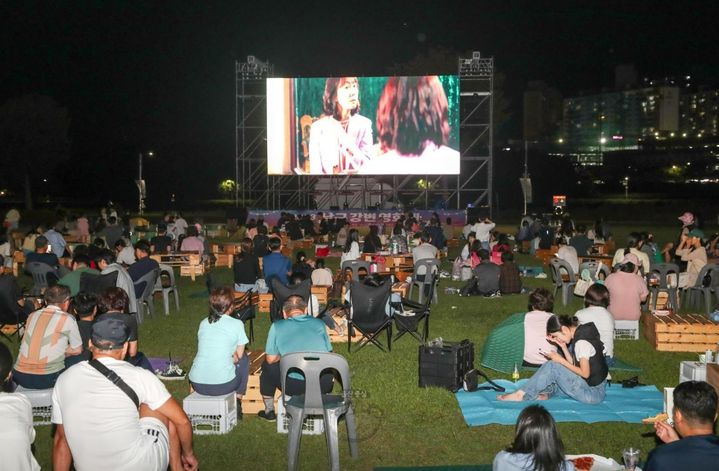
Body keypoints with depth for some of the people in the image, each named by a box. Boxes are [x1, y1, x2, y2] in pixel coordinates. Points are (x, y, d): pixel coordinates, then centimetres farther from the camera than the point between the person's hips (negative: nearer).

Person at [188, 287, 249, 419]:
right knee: (244, 359, 23)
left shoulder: (203, 323, 8)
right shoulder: (237, 324, -4)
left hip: (197, 385, 4)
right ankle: (237, 398, 23)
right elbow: (239, 355, 3)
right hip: (223, 386, -4)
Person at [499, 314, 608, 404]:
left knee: (552, 366, -13)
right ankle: (547, 392, -4)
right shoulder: (580, 334, 7)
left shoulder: (581, 342, -20)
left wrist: (561, 360, -13)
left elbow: (585, 373, -19)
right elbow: (574, 365, 8)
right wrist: (563, 346, -3)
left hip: (593, 392, -10)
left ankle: (521, 395, -8)